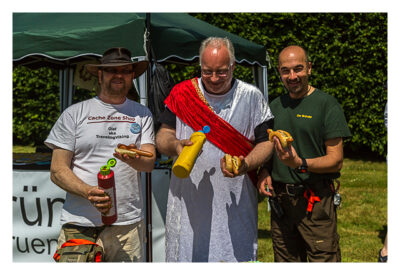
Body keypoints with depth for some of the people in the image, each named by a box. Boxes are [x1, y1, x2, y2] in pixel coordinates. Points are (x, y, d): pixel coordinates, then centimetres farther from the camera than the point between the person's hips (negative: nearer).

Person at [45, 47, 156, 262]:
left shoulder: (142, 114, 12)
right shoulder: (74, 114, 6)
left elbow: (150, 163, 2)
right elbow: (57, 171, 1)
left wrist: (133, 159, -22)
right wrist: (89, 192, -16)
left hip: (127, 223, 2)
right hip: (78, 224, -1)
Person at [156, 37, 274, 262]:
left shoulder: (251, 97, 2)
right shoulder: (181, 93, 5)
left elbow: (266, 142, 4)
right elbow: (163, 135, 8)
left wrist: (244, 165, -15)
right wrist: (175, 145, -15)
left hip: (235, 204, -1)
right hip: (187, 203, 1)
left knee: (238, 258, 2)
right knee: (184, 256, 5)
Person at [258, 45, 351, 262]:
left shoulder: (327, 104, -6)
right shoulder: (275, 106, 11)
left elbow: (336, 160, -9)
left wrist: (300, 164, -25)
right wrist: (264, 172, 1)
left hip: (316, 201, -5)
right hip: (280, 200, 5)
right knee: (285, 263, 14)